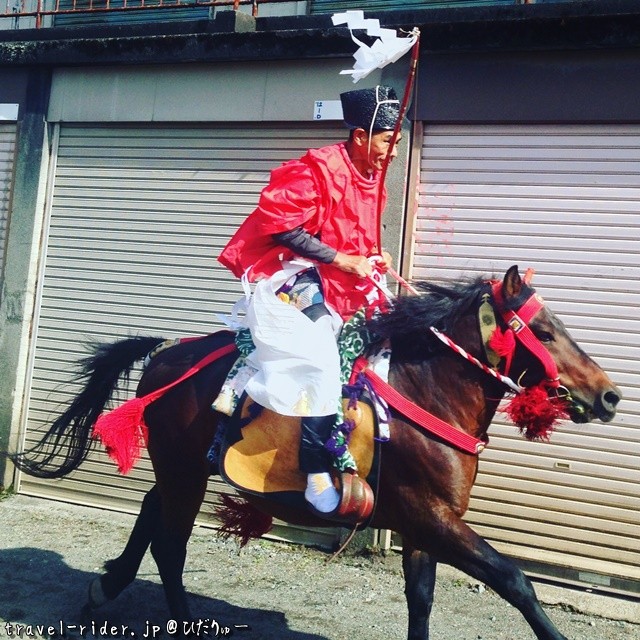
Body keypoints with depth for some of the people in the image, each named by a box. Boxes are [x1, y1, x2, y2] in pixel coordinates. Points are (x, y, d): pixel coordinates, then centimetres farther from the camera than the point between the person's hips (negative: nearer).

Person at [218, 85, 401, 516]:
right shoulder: (318, 169, -14)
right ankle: (318, 474, -18)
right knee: (322, 364, -23)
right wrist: (341, 259, -20)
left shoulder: (372, 180, 13)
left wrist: (372, 258, 6)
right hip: (297, 278, -10)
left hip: (343, 285, 10)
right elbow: (281, 226, -20)